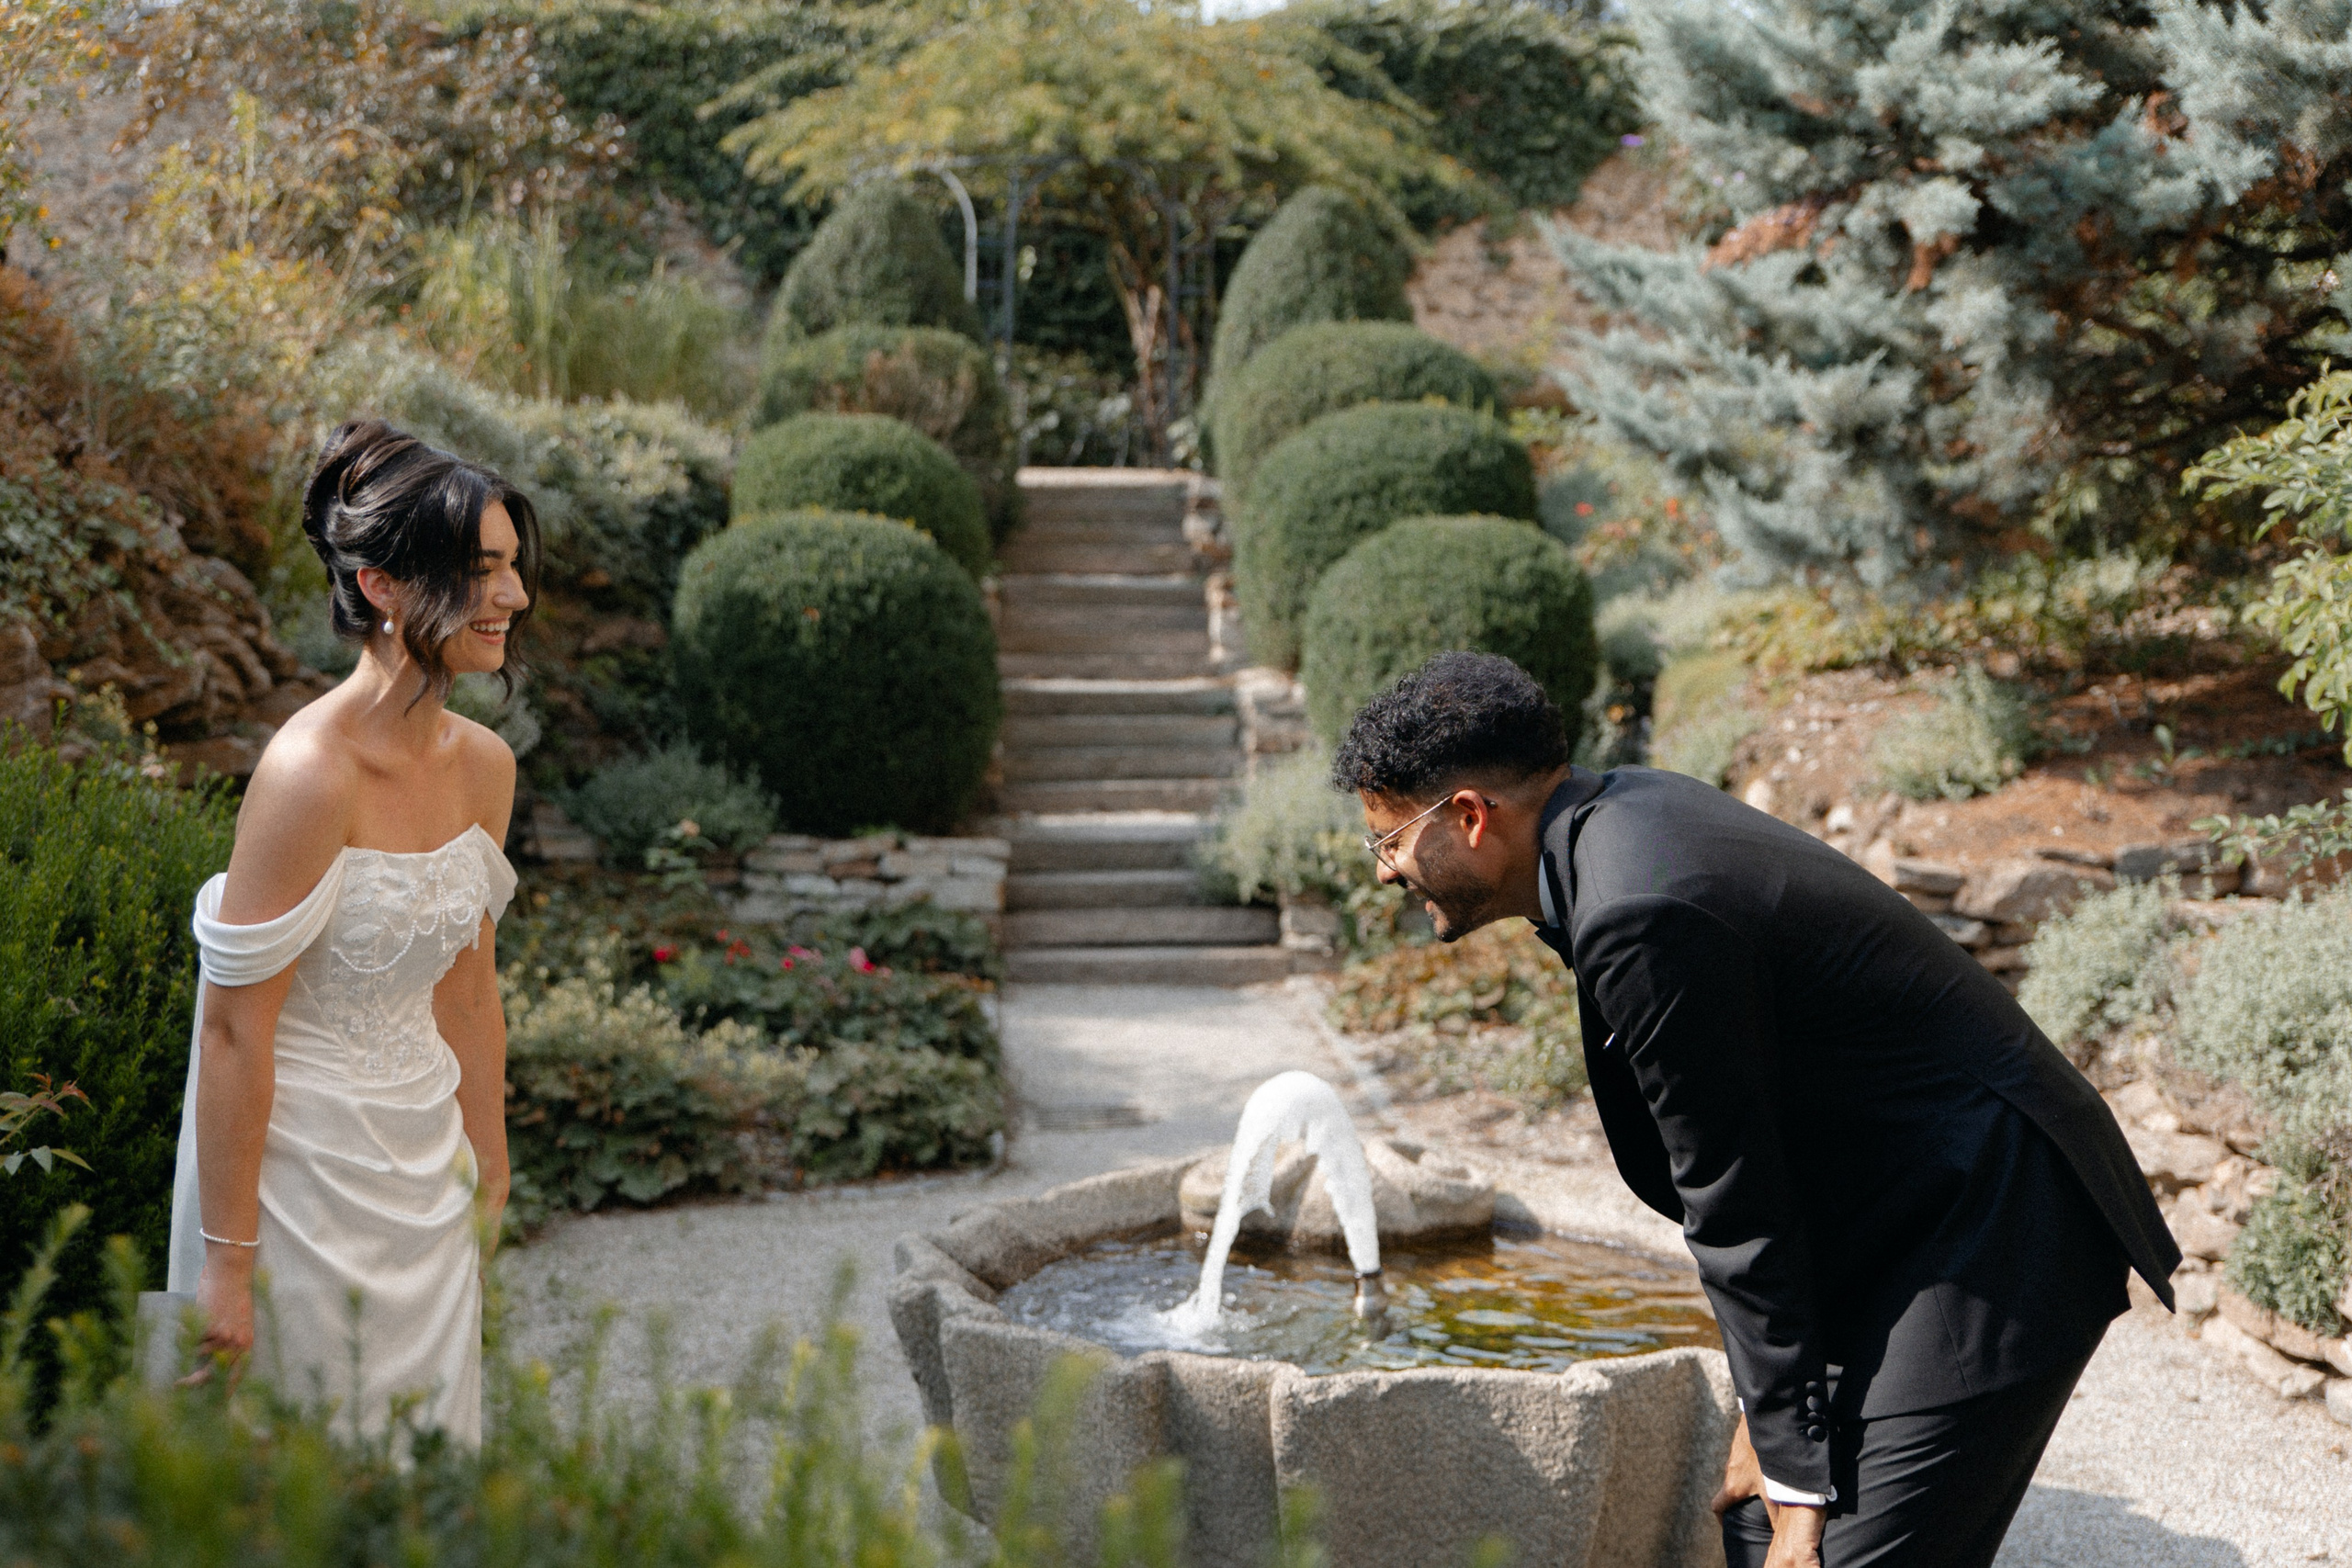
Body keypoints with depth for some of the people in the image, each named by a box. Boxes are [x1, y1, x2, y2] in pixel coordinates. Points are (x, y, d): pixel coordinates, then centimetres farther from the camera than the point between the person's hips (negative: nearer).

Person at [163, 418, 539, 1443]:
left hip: (425, 1161, 7)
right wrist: (228, 1258, -16)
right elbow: (232, 1030, -19)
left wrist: (491, 1185, 16)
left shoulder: (484, 764, 1)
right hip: (302, 1161, -7)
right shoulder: (311, 772, -23)